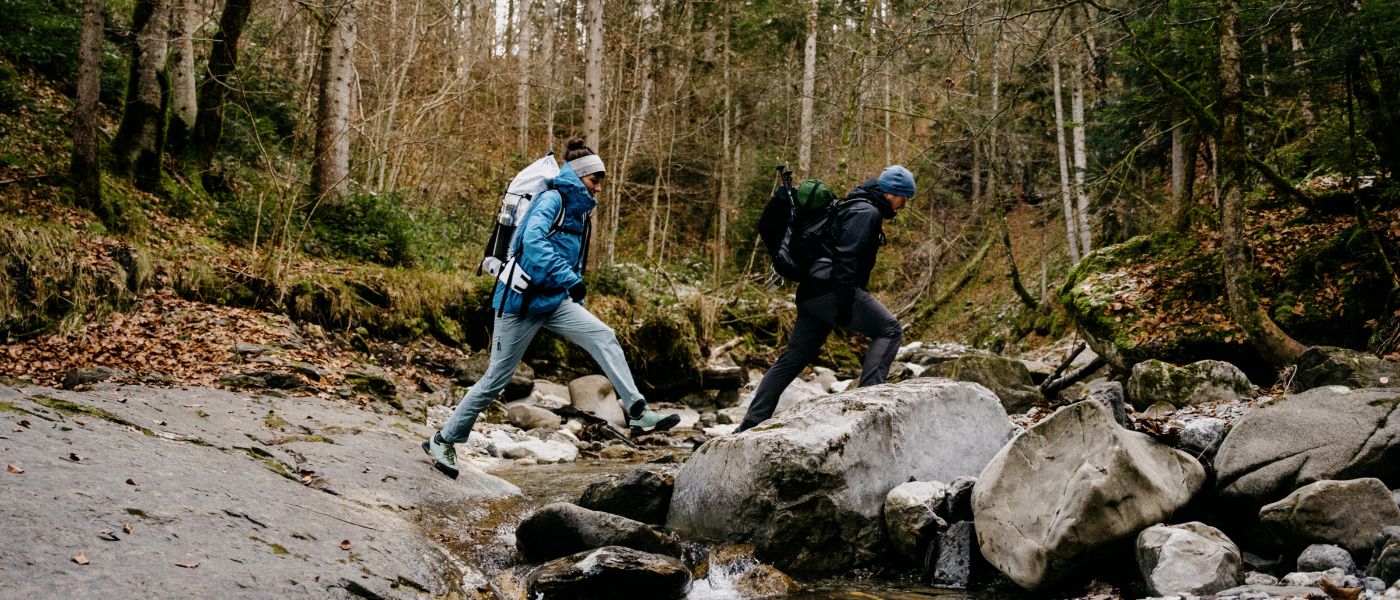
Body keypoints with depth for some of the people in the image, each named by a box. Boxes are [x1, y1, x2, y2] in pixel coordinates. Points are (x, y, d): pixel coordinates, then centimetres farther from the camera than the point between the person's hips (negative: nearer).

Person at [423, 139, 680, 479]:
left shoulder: (579, 212, 14)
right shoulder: (553, 199, -13)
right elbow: (533, 240, -31)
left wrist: (577, 307, 25)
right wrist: (569, 279, -38)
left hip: (555, 301, 8)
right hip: (522, 300, -8)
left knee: (604, 338, -12)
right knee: (498, 378, 0)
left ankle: (637, 413, -15)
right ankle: (443, 441, 15)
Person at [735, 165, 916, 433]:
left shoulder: (858, 208, 24)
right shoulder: (867, 213, -8)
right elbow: (846, 258, -20)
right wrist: (845, 302, -24)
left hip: (812, 293, 10)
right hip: (830, 290, -10)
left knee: (793, 358, 10)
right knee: (889, 330, -7)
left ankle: (750, 424, 9)